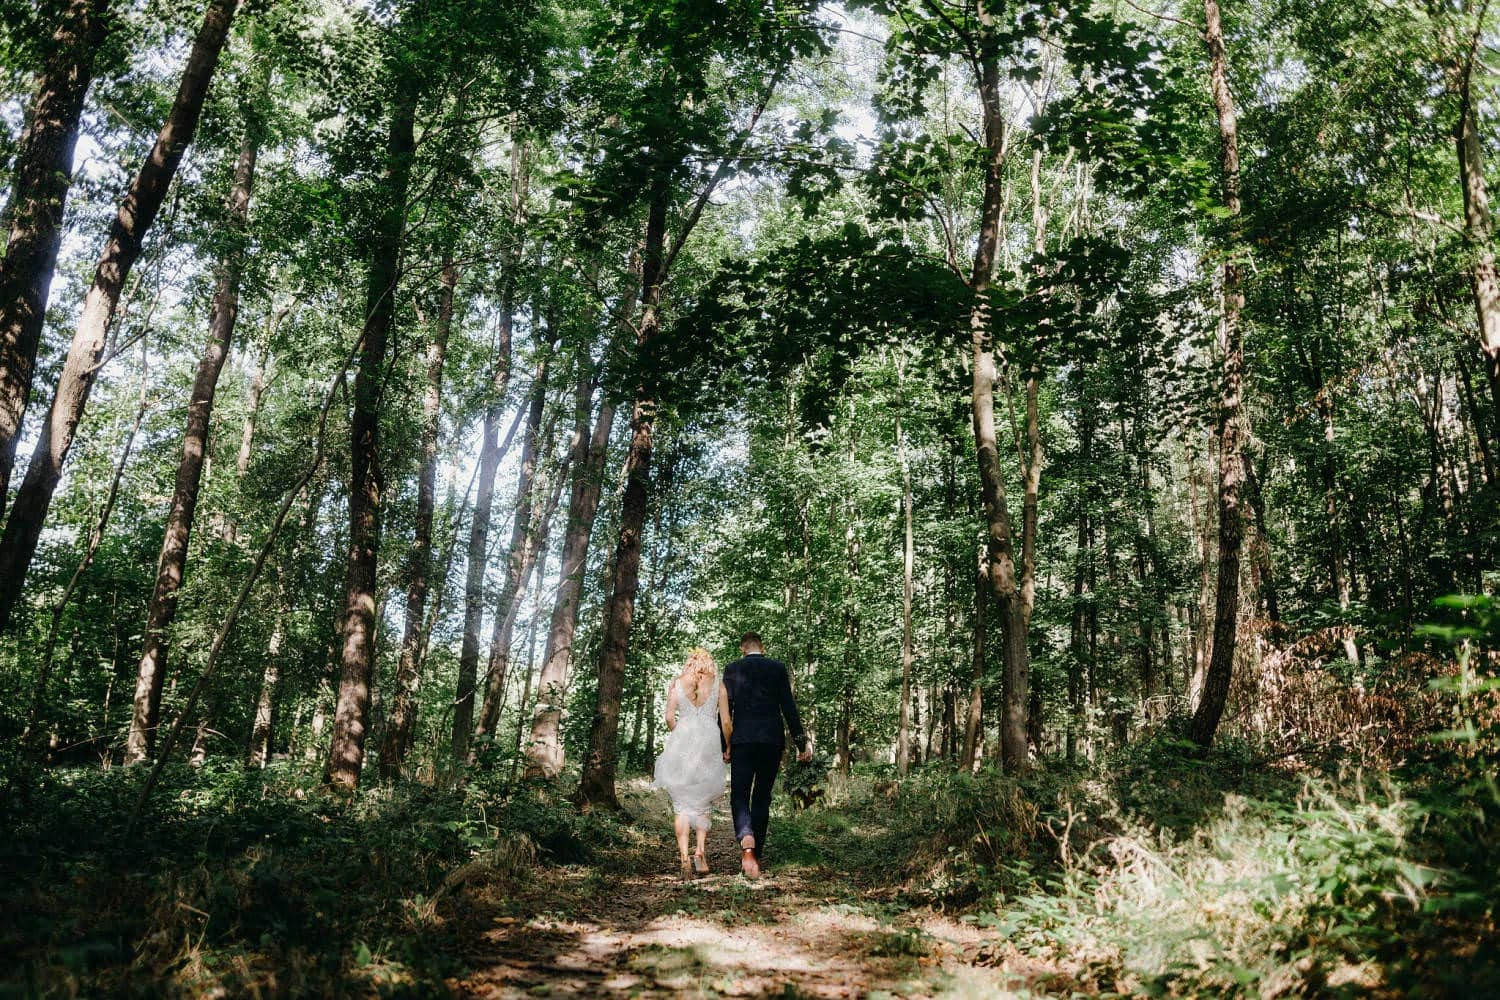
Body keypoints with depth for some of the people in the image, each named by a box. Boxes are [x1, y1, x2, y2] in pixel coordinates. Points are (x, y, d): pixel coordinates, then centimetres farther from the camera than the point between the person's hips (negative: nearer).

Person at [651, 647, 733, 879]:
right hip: (709, 742, 0)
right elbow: (726, 722, 5)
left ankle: (684, 858, -7)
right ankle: (700, 851, -4)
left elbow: (669, 717, 1)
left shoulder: (677, 683, 9)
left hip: (681, 742, 0)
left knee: (681, 804, 4)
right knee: (703, 803, 13)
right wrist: (728, 749, 18)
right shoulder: (718, 684, 7)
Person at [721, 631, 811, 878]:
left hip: (742, 740, -1)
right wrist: (802, 742, 3)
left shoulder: (732, 670, 3)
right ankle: (757, 852, 16)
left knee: (739, 795, 0)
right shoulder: (778, 668, 4)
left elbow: (725, 709, 0)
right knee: (762, 797, 12)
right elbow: (789, 707, 1)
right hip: (772, 740, 1)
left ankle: (747, 842, -28)